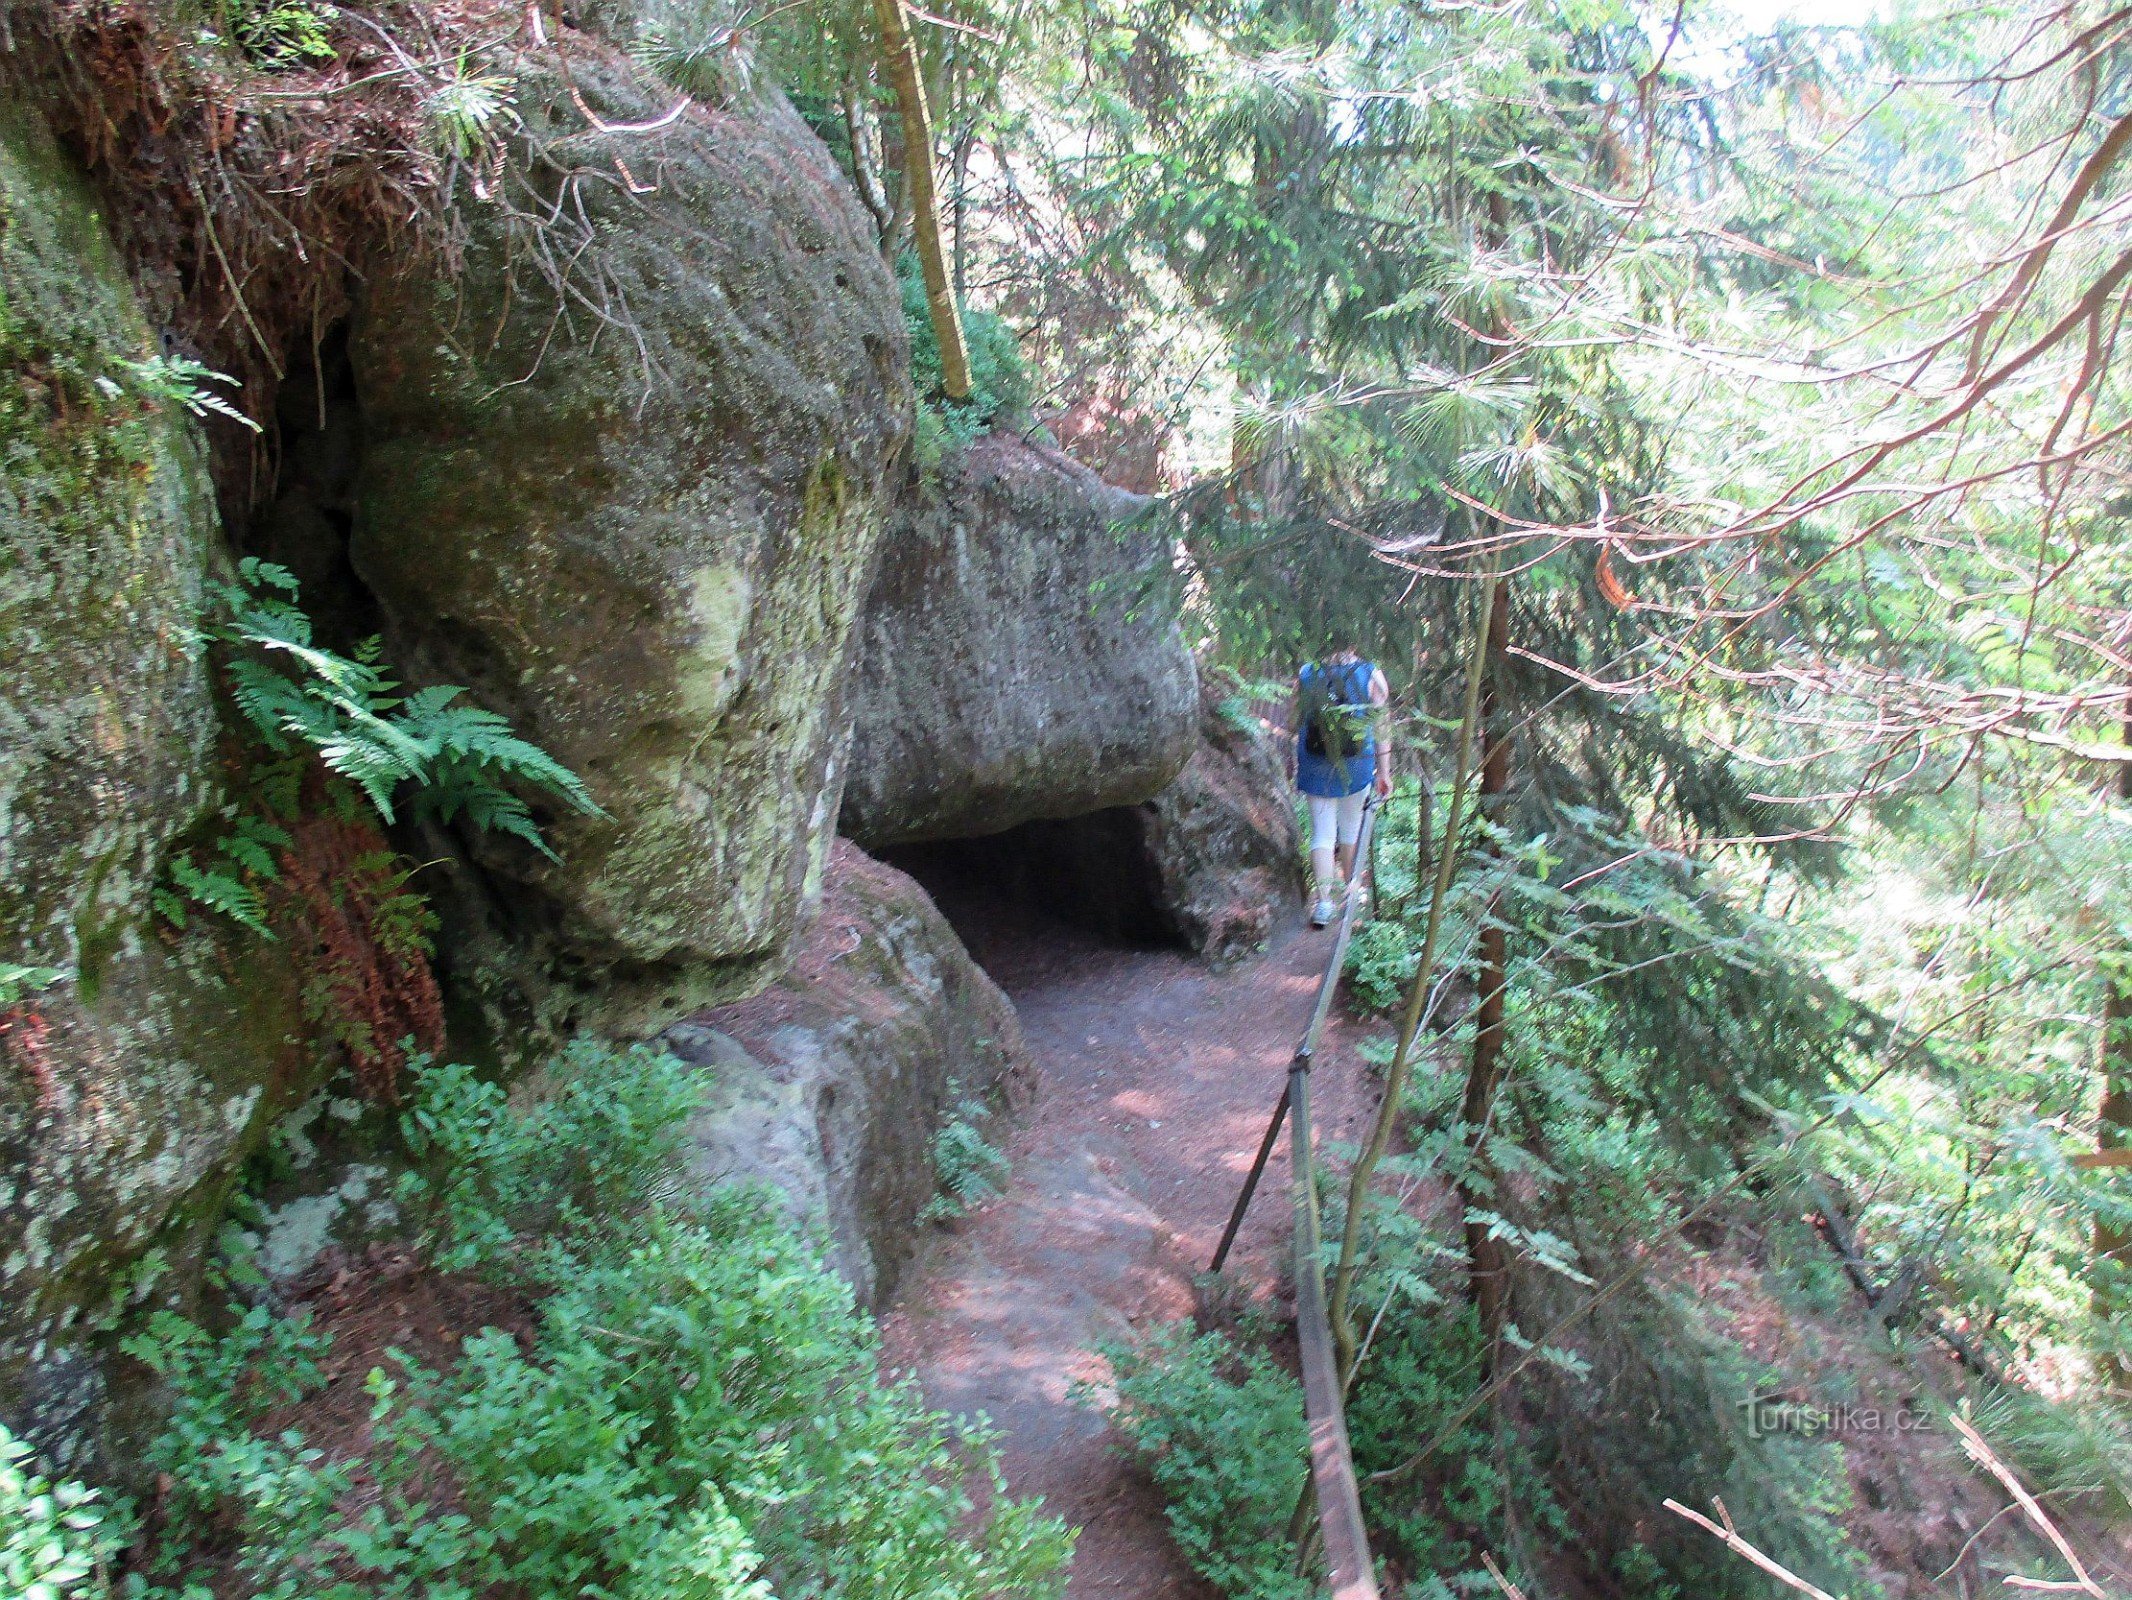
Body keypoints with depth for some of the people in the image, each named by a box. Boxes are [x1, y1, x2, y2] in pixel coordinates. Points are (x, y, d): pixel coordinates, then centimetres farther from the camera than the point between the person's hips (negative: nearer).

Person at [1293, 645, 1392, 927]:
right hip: (1357, 766, 0)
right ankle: (1348, 887, 35)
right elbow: (1381, 729, -5)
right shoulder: (1371, 676, -5)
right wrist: (1384, 771, 1)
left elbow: (1296, 724, 4)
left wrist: (1294, 764, 16)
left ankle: (1324, 901, -8)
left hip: (1315, 767, 0)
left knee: (1322, 833, 3)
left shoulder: (1305, 676, -2)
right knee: (1351, 827, 18)